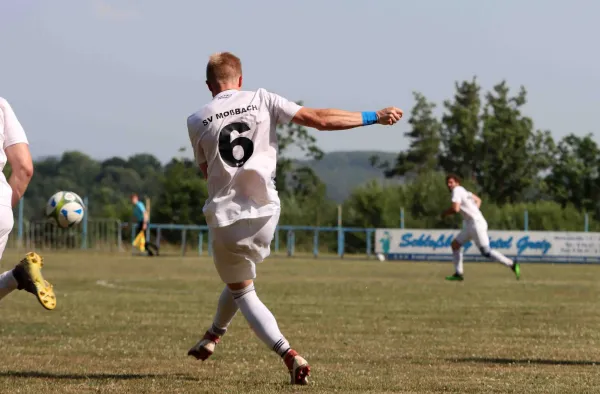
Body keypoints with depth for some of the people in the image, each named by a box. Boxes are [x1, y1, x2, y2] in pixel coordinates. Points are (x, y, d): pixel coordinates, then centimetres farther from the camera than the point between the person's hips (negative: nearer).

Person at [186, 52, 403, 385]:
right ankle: (213, 337, 41)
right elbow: (318, 120, -5)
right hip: (264, 212, 2)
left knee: (242, 291, 11)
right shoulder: (261, 100, 0)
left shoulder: (196, 122, 0)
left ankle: (288, 354, -9)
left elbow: (207, 171, 11)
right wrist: (374, 117, 0)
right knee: (240, 278, 28)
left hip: (225, 218, -2)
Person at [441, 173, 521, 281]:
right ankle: (458, 273, 11)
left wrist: (445, 213, -6)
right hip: (470, 224, 10)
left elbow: (455, 209, -25)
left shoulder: (457, 191, -11)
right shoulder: (463, 190, 18)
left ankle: (512, 265, -5)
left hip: (476, 223, -10)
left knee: (486, 252, -9)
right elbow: (478, 200, 30)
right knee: (455, 244, 11)